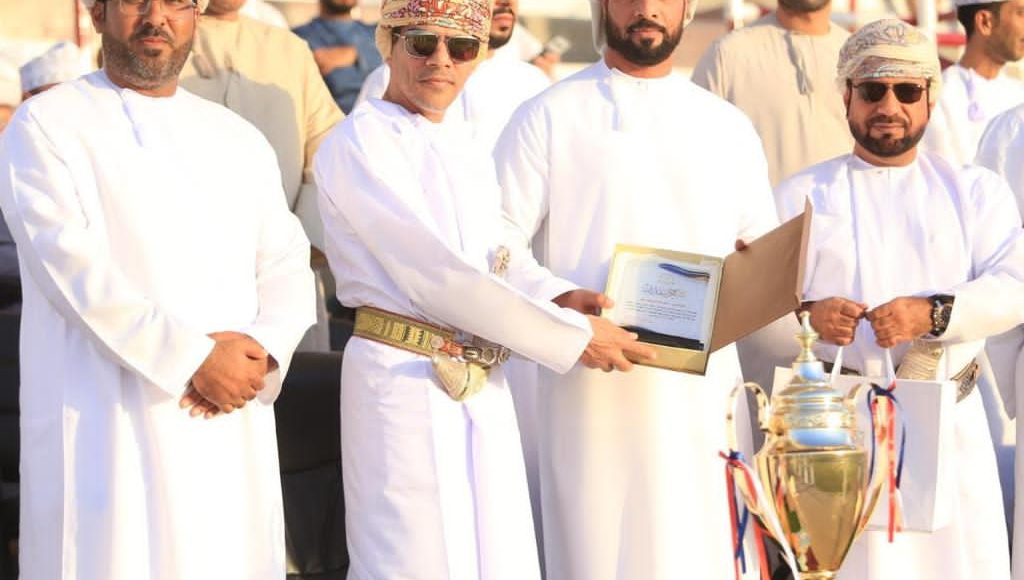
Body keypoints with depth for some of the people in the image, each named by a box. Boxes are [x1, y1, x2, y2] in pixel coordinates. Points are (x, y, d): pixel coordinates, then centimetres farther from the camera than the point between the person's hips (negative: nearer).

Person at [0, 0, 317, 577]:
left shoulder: (240, 140, 17)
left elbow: (287, 268, 12)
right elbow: (74, 267, -11)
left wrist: (261, 351, -9)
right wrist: (194, 359, -16)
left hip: (231, 430, 4)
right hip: (108, 434, -4)